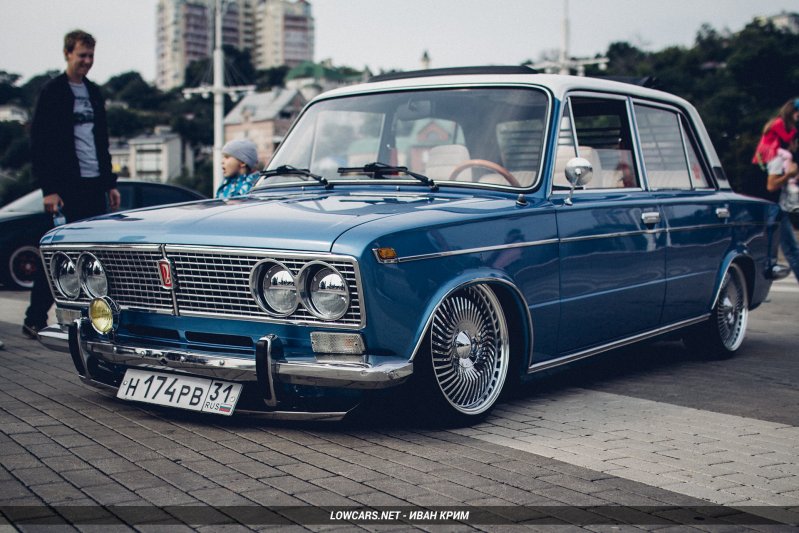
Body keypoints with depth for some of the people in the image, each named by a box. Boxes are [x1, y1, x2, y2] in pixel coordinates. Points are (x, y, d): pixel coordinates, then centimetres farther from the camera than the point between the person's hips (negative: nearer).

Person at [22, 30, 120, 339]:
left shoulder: (94, 92, 16)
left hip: (94, 185, 6)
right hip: (67, 186, -6)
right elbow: (39, 143, -8)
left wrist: (110, 183, 15)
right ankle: (34, 320, 4)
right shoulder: (53, 92, -4)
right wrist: (49, 189, -15)